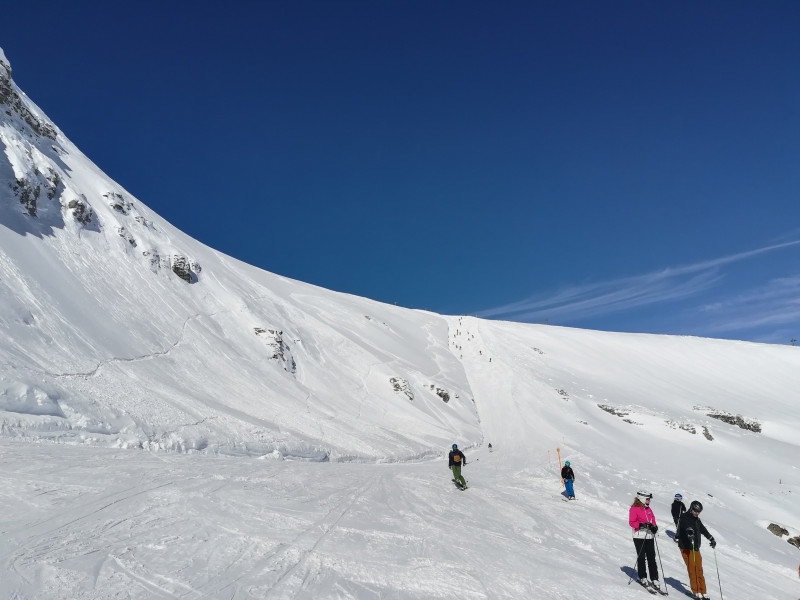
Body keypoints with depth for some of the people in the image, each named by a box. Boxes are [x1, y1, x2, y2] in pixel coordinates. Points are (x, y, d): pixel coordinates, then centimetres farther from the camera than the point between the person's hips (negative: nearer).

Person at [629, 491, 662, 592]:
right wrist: (642, 525, -23)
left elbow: (653, 520, 16)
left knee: (652, 558, 3)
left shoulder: (649, 509, 16)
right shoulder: (634, 509, -4)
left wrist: (654, 527, -6)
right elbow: (631, 522, -10)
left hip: (649, 536, 5)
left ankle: (654, 580, 7)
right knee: (641, 558, 0)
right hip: (639, 537, -5)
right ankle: (642, 578, 11)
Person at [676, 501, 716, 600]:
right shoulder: (685, 518, -11)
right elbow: (687, 527, -33)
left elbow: (703, 530, 29)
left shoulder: (697, 520, 15)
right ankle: (696, 592, -4)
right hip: (686, 547, -7)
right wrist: (690, 532, -52)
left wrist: (712, 539, 34)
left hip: (695, 548, 7)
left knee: (699, 569, 6)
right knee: (692, 569, -9)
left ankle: (702, 592, 11)